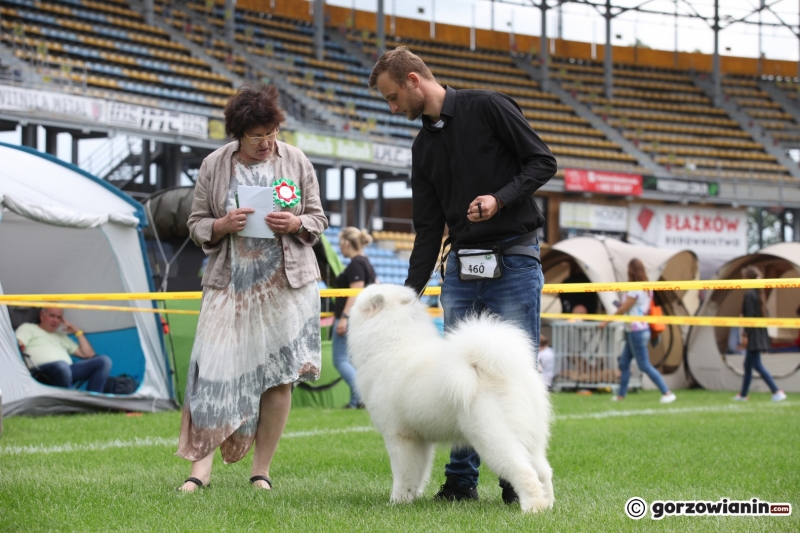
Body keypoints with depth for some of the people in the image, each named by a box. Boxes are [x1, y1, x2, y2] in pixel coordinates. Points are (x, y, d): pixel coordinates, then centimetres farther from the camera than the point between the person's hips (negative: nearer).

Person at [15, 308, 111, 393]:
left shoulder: (62, 337, 36)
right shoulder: (27, 328, 23)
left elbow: (88, 355, 31)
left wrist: (78, 332, 26)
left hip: (67, 371, 6)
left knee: (104, 361, -14)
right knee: (61, 365, -42)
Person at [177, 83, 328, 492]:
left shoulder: (295, 162, 4)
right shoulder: (214, 166, 3)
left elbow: (319, 220, 11)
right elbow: (196, 225, 9)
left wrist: (296, 224, -11)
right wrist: (223, 225, -12)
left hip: (286, 283, 1)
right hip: (231, 283, 0)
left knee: (280, 377, -1)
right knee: (215, 370, -9)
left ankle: (261, 470, 8)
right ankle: (201, 466, -7)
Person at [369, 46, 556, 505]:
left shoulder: (488, 108, -5)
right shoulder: (425, 146, 14)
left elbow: (543, 161, -7)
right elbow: (428, 228, 14)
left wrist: (500, 197, -20)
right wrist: (411, 290, 7)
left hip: (514, 259, -6)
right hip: (461, 266, 6)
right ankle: (461, 479, 11)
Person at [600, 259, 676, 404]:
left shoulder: (635, 290, -19)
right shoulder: (647, 289, 8)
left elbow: (623, 309, -15)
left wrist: (606, 322, -7)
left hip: (636, 331, -10)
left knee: (645, 366, -6)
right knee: (624, 363, 14)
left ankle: (667, 393, -7)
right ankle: (621, 395, 19)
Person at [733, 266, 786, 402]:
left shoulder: (749, 295, -15)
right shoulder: (760, 294, 11)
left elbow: (749, 316, -18)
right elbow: (764, 314, 15)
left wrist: (746, 335, -16)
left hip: (753, 333, -10)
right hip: (760, 333, 10)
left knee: (757, 365, -8)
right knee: (748, 365, 17)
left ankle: (777, 392, -14)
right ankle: (743, 394, 24)